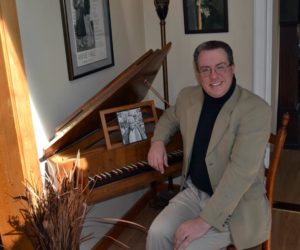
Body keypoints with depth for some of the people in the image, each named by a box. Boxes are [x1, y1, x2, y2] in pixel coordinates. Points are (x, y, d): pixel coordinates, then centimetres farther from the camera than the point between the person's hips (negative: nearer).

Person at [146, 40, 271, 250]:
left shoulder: (256, 109, -20)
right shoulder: (188, 96, 0)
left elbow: (241, 171, -27)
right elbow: (169, 117, 23)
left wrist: (204, 221, -29)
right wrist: (158, 141, 1)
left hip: (237, 206, -5)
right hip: (194, 192, 5)